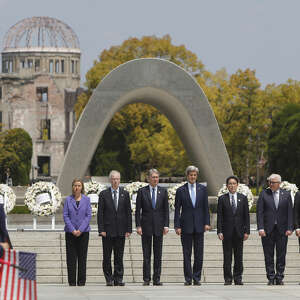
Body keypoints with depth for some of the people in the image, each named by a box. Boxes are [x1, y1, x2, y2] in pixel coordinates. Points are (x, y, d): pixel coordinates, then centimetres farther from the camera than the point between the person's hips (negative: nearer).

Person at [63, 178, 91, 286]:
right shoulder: (68, 200, 5)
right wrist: (72, 230, -10)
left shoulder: (86, 199, 5)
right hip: (70, 232, 0)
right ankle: (72, 281, 3)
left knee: (82, 257, 0)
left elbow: (89, 215, -1)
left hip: (83, 232, 0)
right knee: (71, 257, -1)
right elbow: (65, 216, 0)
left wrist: (80, 230, -10)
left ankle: (81, 281, 4)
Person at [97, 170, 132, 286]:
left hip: (120, 231, 1)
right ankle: (109, 279, 8)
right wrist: (101, 229, -7)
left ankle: (118, 279, 6)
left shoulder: (125, 194, 7)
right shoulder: (104, 194, 3)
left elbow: (128, 212, 7)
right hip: (108, 231, -1)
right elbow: (100, 213, 0)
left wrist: (128, 229, 0)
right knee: (107, 256, 1)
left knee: (119, 256, 3)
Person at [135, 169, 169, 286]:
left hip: (159, 226, 1)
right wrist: (138, 226, -7)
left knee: (158, 254, 2)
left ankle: (157, 279, 5)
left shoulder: (163, 191, 7)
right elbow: (138, 210, 1)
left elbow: (166, 209, 6)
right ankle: (146, 279, 3)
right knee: (146, 254, 0)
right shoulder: (142, 191, 2)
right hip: (146, 226, -1)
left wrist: (166, 225, -2)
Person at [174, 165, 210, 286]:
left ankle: (197, 278, 8)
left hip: (199, 226, 1)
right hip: (186, 226, -1)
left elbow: (206, 207, 8)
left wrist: (207, 223, -1)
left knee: (199, 254, 1)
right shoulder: (181, 190, 2)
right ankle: (188, 279, 5)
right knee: (187, 254, 1)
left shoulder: (203, 189, 7)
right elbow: (177, 209, 2)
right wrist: (177, 226, -5)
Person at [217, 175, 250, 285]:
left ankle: (238, 278, 9)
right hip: (227, 231, -1)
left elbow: (246, 216, 6)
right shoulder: (222, 199, 4)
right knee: (227, 256, 0)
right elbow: (219, 217, 1)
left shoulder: (243, 198, 8)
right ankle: (228, 278, 5)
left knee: (239, 256, 3)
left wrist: (247, 231, -1)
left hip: (239, 231, 1)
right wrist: (219, 231, -7)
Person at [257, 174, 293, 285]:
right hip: (268, 230, -1)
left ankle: (279, 277, 9)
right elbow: (259, 212, -1)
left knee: (281, 255, 3)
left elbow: (290, 212, 4)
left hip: (282, 230, 1)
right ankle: (271, 278, 7)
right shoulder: (264, 194, 3)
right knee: (268, 255, 1)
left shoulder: (286, 195, 6)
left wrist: (289, 228, -5)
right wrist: (260, 228, -11)